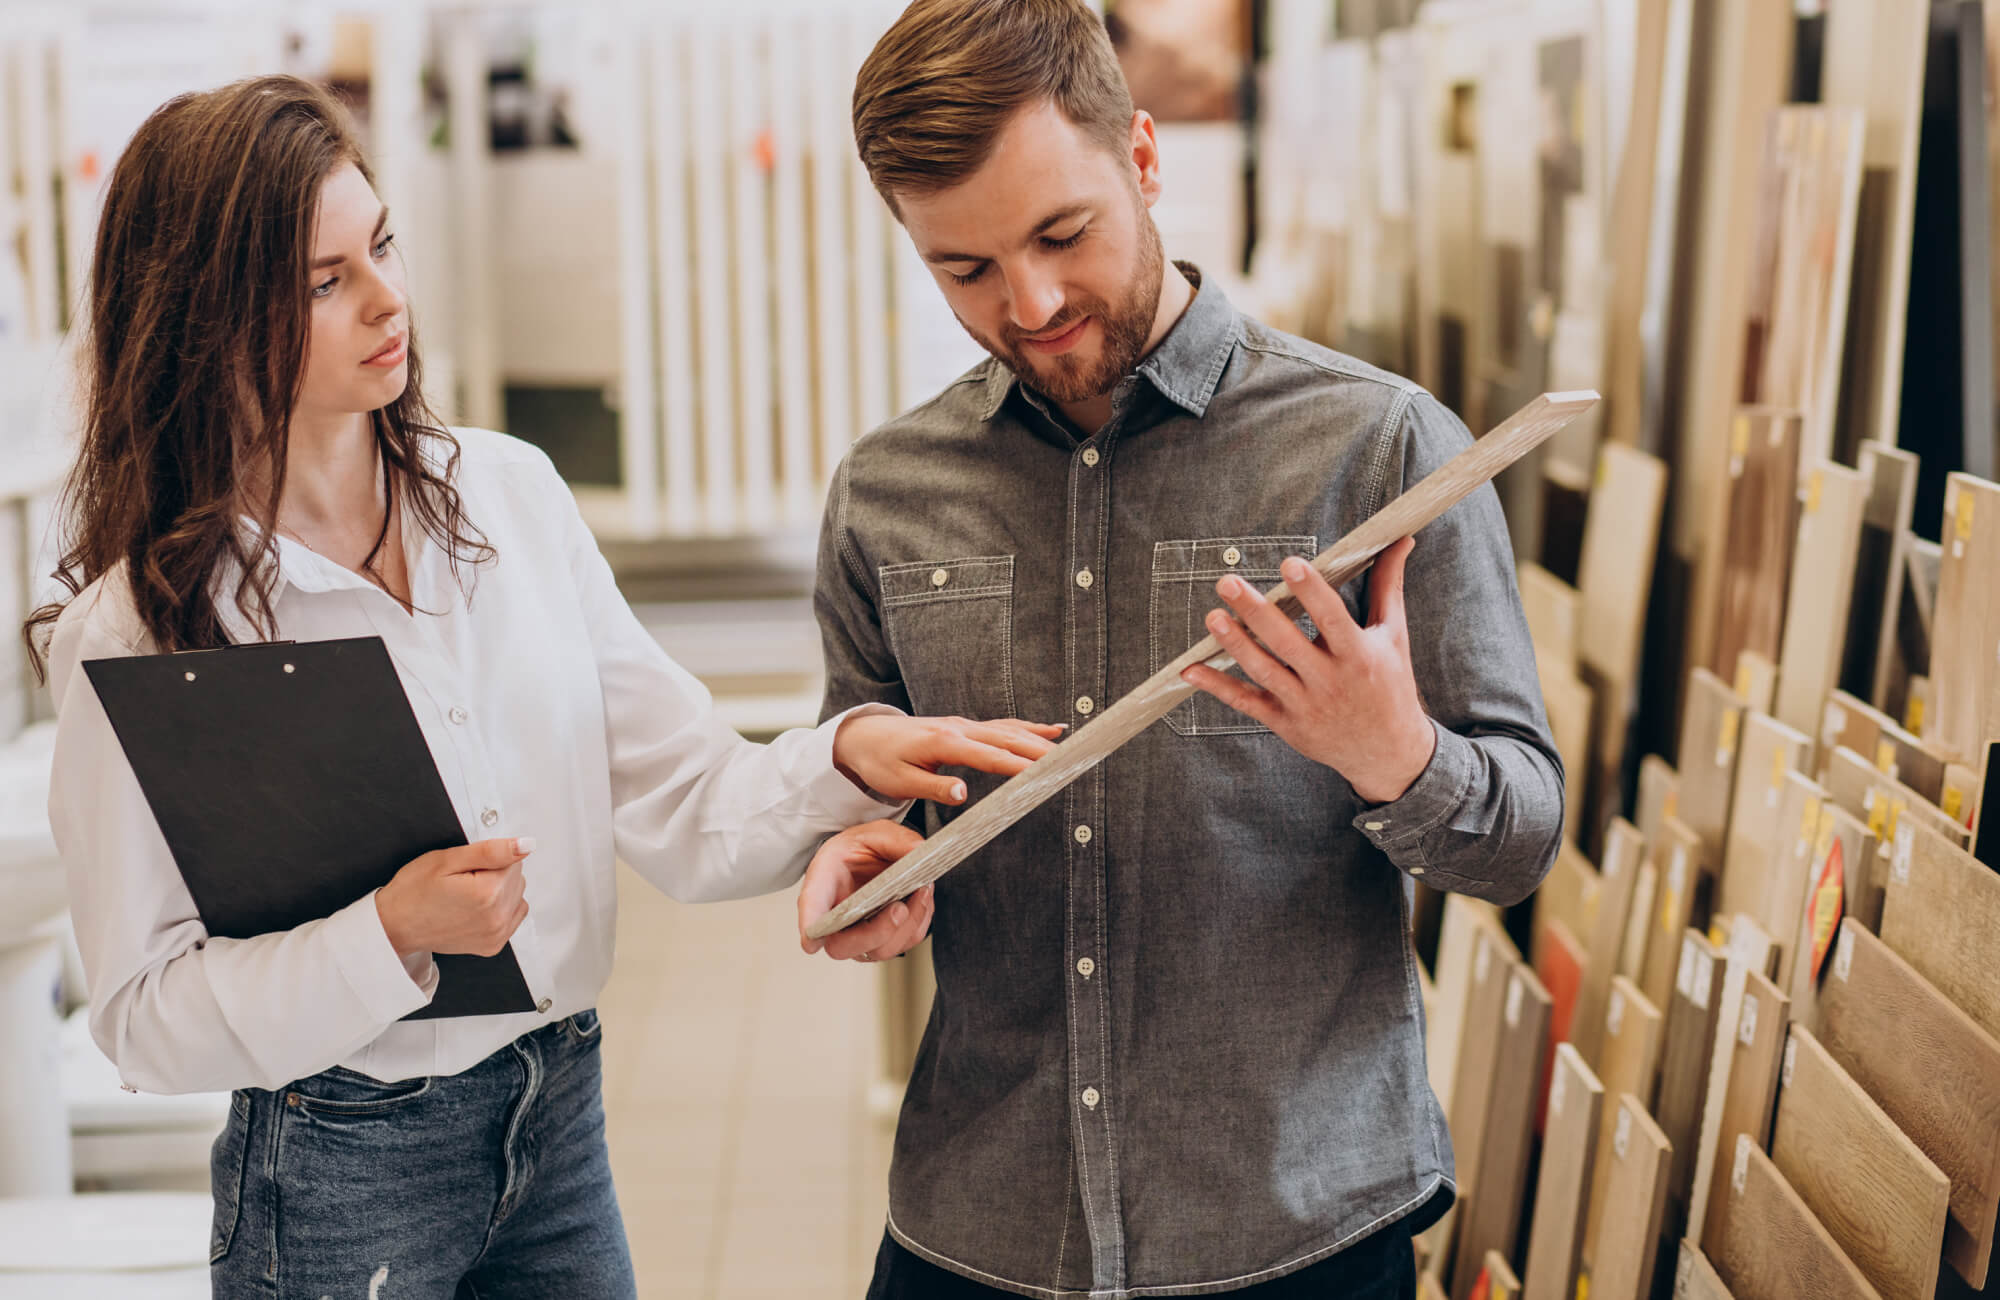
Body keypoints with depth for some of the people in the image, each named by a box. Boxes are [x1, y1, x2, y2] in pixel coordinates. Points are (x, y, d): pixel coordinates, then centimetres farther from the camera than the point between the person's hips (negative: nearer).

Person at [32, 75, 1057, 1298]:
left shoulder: (509, 491, -1)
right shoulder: (138, 630, -14)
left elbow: (684, 804, -3)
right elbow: (145, 1018, -12)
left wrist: (847, 756, -20)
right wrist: (390, 935, -24)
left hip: (563, 1116, 4)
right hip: (341, 1171, -4)